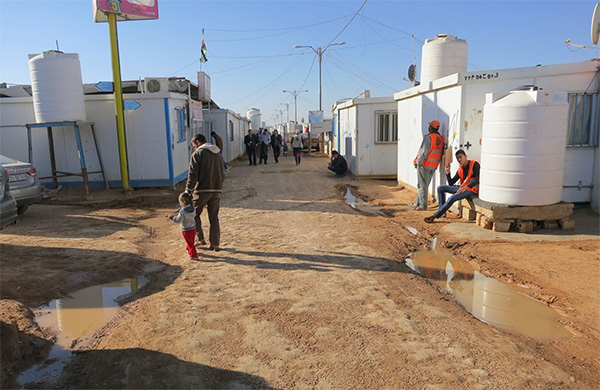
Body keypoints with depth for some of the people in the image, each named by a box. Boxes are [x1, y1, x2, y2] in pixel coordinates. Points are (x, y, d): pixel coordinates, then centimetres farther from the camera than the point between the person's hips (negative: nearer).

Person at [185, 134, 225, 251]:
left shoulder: (197, 154, -7)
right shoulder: (217, 154, 14)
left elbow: (193, 175, -14)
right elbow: (223, 174, 17)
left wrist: (188, 190, -8)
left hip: (202, 190, -6)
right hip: (216, 190, 6)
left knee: (194, 214, 14)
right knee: (214, 217, 10)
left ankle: (200, 239, 15)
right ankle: (215, 244, 12)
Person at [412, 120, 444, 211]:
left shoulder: (428, 137, -15)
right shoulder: (441, 138, 7)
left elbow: (423, 151, -17)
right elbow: (441, 152, 9)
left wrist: (418, 162, -9)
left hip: (424, 164, -7)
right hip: (434, 166, 7)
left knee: (423, 185, -2)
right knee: (425, 185, 16)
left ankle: (423, 205, -1)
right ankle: (417, 202, 25)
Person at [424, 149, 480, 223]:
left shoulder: (474, 164, -5)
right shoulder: (460, 170, 14)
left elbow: (477, 179, -19)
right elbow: (451, 183, 13)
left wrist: (466, 187, -33)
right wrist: (447, 172, -2)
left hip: (472, 189, -8)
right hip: (462, 188, 8)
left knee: (452, 198, -30)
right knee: (440, 188, 1)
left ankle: (435, 216, -27)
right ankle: (442, 211, -6)